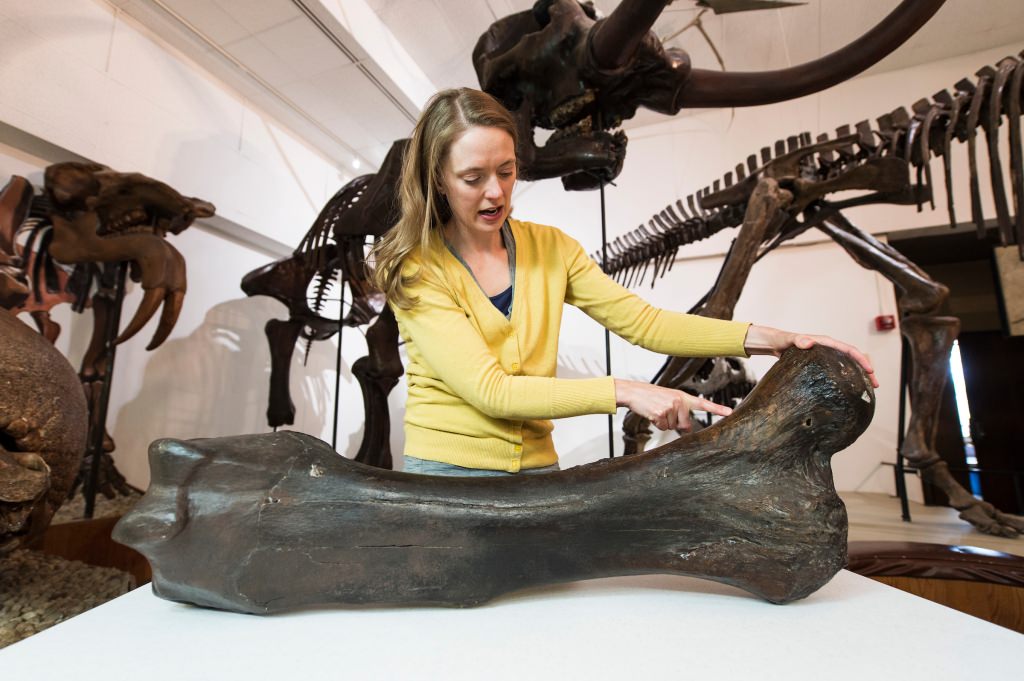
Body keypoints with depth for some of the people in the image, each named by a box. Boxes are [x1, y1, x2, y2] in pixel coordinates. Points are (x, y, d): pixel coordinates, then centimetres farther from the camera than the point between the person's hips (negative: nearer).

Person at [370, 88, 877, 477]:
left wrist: (763, 338, -19)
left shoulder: (549, 248, 0)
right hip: (445, 471, -3)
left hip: (537, 469, 3)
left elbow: (642, 321, -6)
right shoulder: (415, 271, -12)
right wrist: (624, 392, -28)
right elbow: (491, 390, -22)